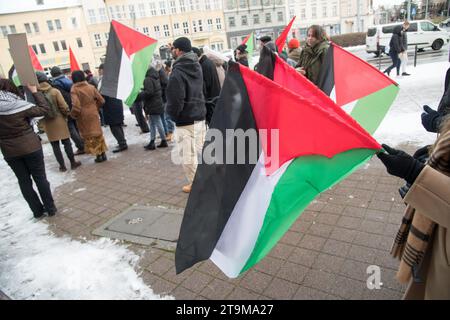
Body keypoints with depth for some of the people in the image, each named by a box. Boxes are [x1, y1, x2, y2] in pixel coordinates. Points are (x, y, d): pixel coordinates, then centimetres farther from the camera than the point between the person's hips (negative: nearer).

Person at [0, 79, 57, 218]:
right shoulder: (20, 106, -14)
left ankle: (37, 211, 21)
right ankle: (50, 208, 16)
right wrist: (35, 92, 0)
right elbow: (44, 109, -7)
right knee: (40, 178, 9)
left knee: (24, 181, 13)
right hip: (31, 147, -2)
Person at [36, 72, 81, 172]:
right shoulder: (54, 91, -12)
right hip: (59, 120, -1)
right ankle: (73, 163, 15)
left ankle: (62, 166, 14)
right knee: (66, 142, 9)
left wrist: (42, 118, 13)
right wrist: (66, 114, 6)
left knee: (55, 145, 10)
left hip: (48, 123, 1)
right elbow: (63, 106, -12)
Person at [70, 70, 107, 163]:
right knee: (98, 132, 14)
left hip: (83, 116, -3)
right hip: (93, 113, 4)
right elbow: (101, 100, 2)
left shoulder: (74, 89, -12)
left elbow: (76, 105, -23)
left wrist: (73, 114, -6)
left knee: (89, 135, 6)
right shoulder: (91, 87, 0)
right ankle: (103, 153, 18)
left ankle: (98, 155, 7)